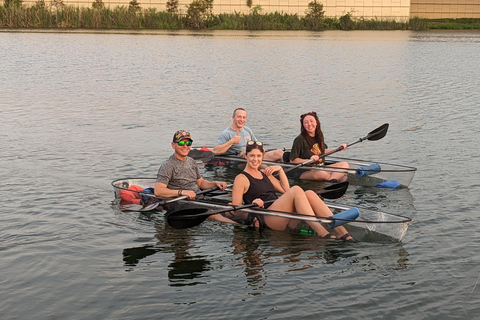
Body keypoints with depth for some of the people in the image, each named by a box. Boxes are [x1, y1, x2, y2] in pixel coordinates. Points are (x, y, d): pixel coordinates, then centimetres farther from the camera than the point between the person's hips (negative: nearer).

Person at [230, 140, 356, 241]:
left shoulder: (265, 174, 27)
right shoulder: (241, 178, 5)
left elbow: (286, 190, 24)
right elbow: (235, 211, -2)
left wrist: (280, 170, 16)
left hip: (286, 221, 7)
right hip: (266, 219, -7)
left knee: (309, 193, -20)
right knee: (296, 190, -28)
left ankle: (341, 232, -32)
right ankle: (321, 233, -41)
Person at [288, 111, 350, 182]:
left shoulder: (319, 136, 9)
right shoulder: (300, 140, -13)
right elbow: (292, 160, -11)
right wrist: (309, 160, -21)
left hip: (320, 168, 8)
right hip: (303, 173, -8)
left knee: (345, 164, -9)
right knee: (320, 173, -41)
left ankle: (332, 179, -35)